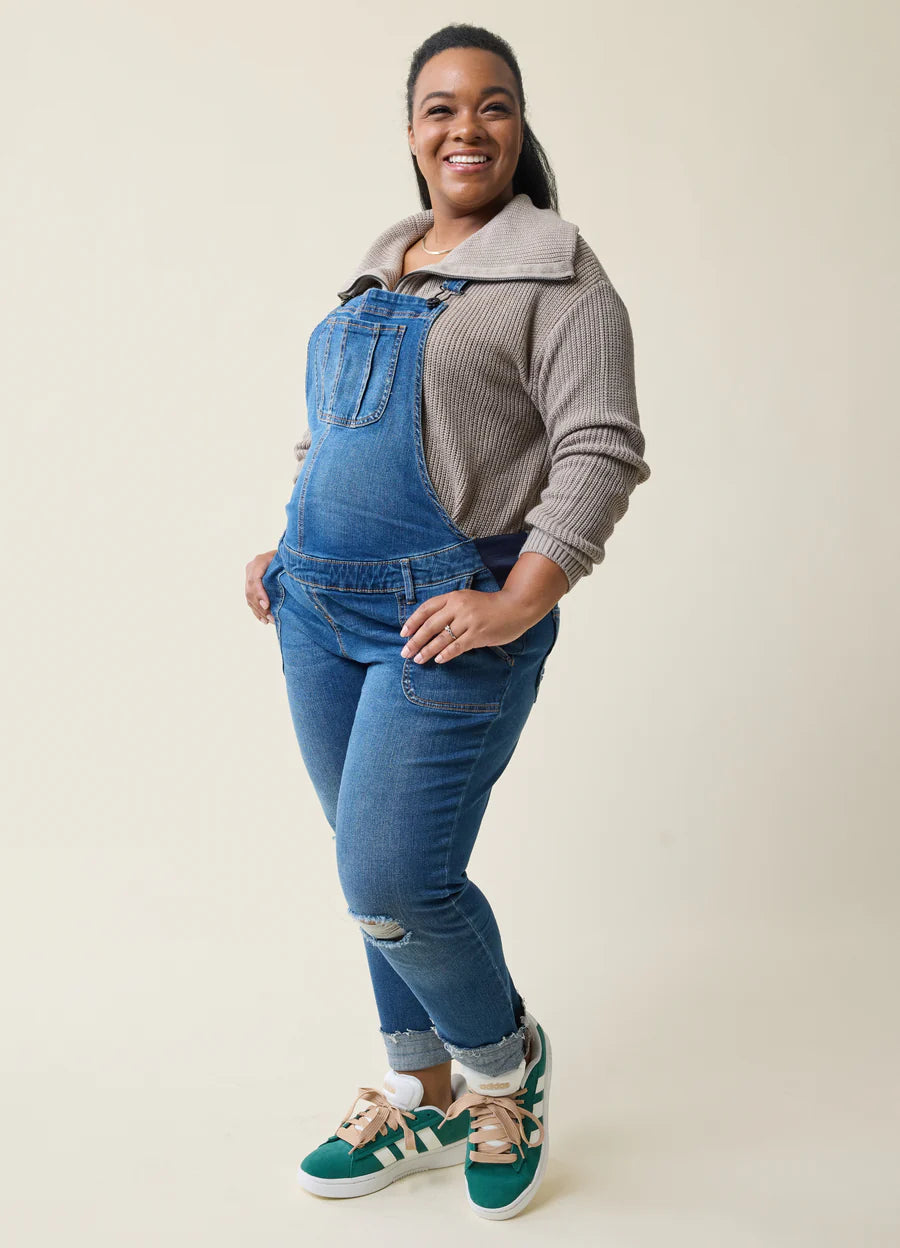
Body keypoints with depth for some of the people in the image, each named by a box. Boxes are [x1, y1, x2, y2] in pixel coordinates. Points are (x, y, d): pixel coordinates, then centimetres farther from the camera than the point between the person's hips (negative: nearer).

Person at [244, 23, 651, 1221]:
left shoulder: (557, 274, -4)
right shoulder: (378, 274, 17)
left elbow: (602, 453, -13)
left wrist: (518, 605, -21)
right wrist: (287, 549, 15)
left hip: (448, 623, -7)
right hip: (322, 614, 7)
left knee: (394, 883, -9)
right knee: (379, 872, 13)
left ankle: (505, 1056, 21)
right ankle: (426, 1099, 31)